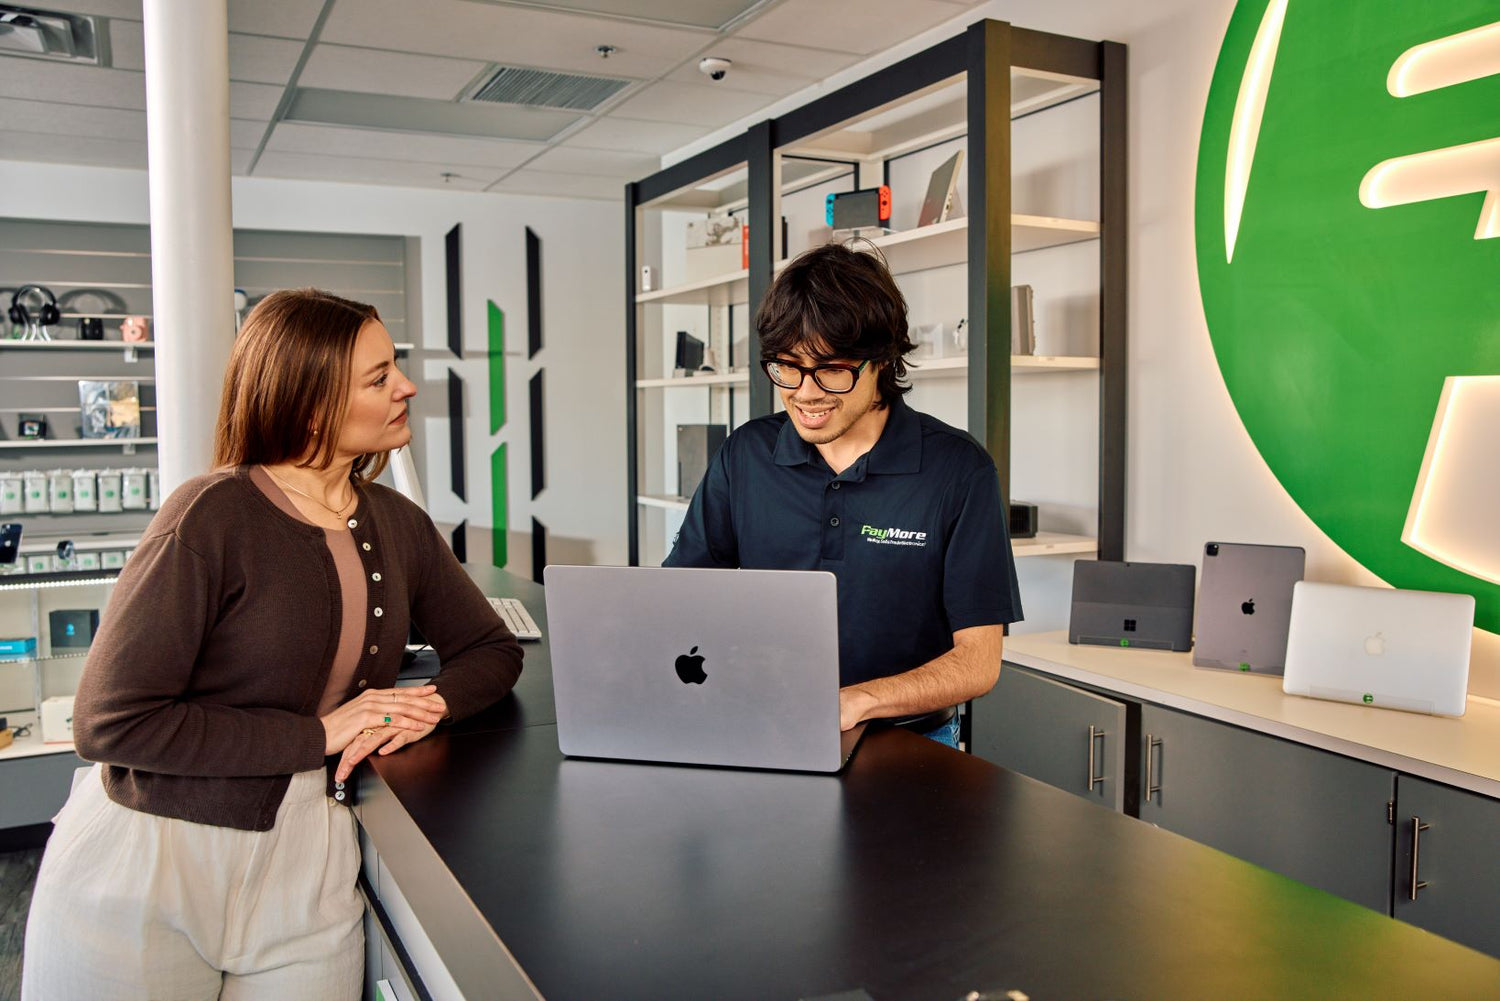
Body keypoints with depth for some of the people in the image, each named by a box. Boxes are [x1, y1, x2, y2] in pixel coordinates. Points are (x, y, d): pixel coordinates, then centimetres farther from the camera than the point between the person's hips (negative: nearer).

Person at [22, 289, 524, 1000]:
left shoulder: (399, 526, 5)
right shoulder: (214, 517, -14)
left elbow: (492, 649, 13)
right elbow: (110, 723, -17)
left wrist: (429, 704, -9)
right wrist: (318, 733, -17)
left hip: (304, 866, 5)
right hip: (146, 868, -4)